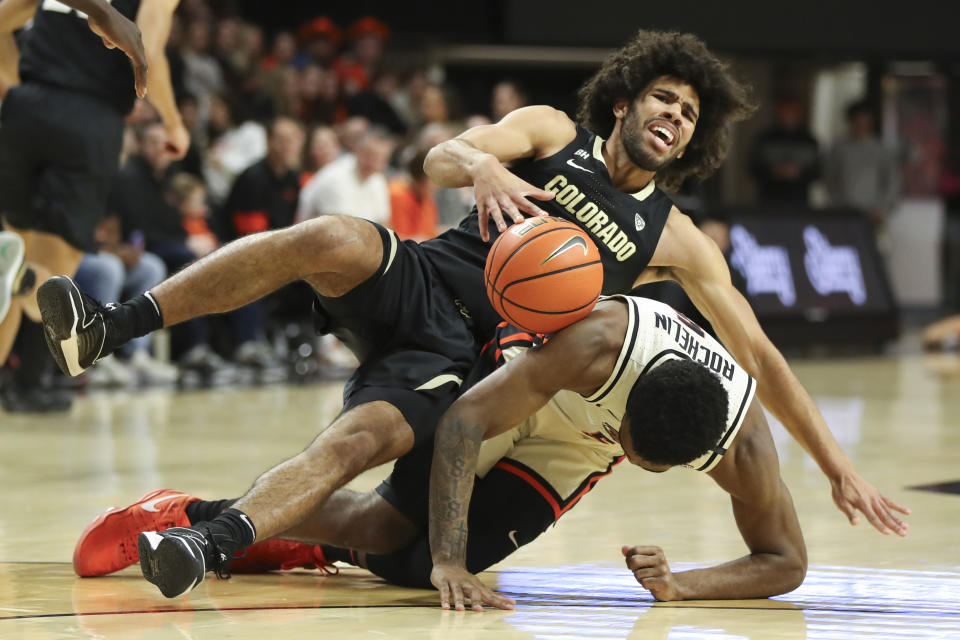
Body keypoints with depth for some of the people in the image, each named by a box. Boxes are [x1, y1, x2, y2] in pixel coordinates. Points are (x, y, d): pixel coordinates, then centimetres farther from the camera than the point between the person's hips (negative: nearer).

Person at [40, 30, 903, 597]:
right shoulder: (551, 134, 12)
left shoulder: (675, 241, 13)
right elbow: (441, 156, -4)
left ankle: (212, 543, -50)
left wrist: (837, 464, 6)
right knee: (334, 240, -34)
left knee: (356, 443, -31)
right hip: (413, 286, 0)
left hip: (458, 363, 0)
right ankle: (105, 332, -38)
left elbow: (757, 354, 13)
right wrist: (484, 167, -30)